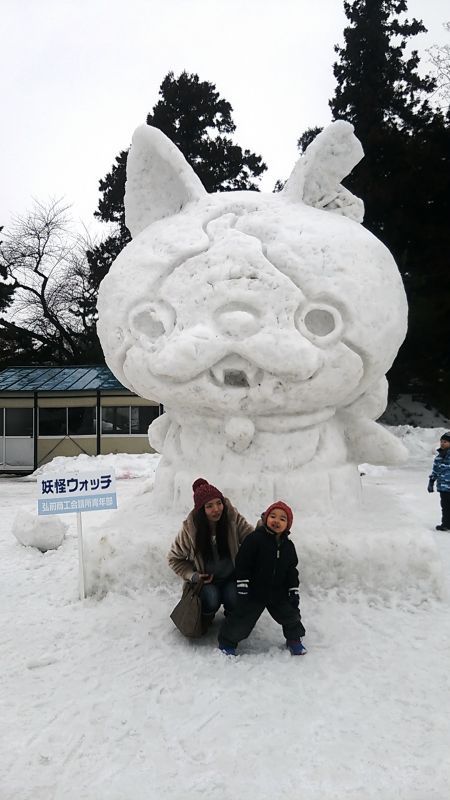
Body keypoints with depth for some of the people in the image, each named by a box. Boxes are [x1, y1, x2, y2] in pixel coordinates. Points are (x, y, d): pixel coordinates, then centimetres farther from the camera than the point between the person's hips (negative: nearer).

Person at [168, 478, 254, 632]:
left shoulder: (233, 517, -18)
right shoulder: (190, 528, -19)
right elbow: (174, 558, -4)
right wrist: (192, 575, -14)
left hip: (231, 577, 1)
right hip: (206, 580, -1)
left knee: (234, 600, -26)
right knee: (211, 599, -29)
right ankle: (204, 619, 8)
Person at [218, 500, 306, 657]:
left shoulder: (288, 546, 2)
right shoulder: (255, 538, -16)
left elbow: (292, 571, 10)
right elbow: (242, 563, -15)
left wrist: (294, 592, 6)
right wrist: (242, 586, -17)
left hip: (279, 592, 5)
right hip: (255, 591, -5)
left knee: (291, 614, 12)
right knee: (243, 617, -3)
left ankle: (294, 639, 36)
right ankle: (227, 641, 18)